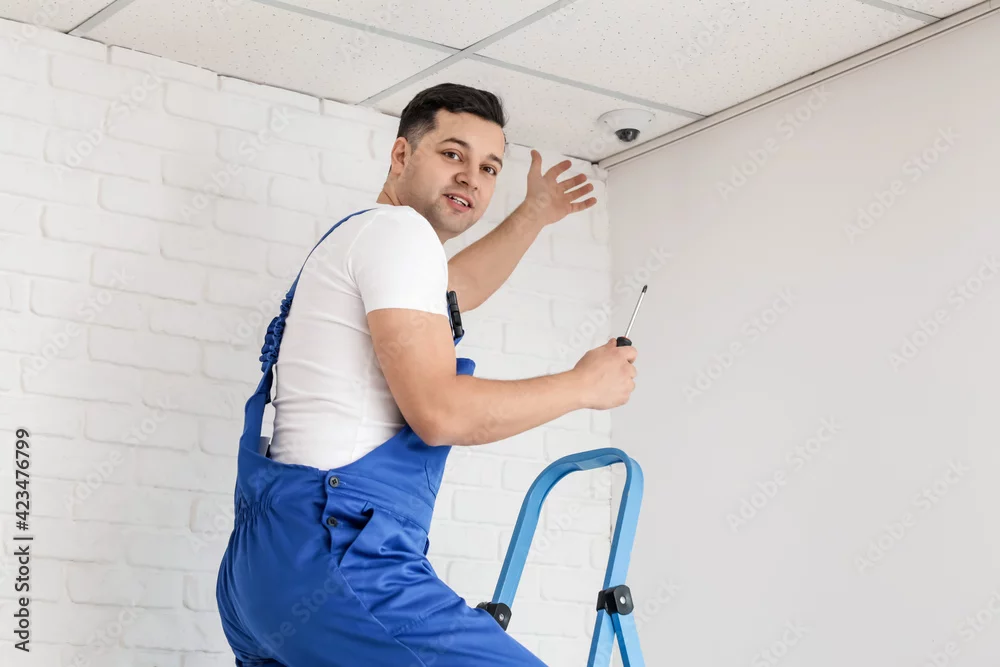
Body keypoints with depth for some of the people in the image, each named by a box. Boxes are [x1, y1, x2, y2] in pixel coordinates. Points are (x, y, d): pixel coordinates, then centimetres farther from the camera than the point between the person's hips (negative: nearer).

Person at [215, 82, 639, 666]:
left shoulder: (358, 238, 27)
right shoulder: (397, 228, -4)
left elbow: (459, 289, 50)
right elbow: (440, 411, -14)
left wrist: (533, 215, 58)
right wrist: (584, 384, -2)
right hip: (332, 557, -11)